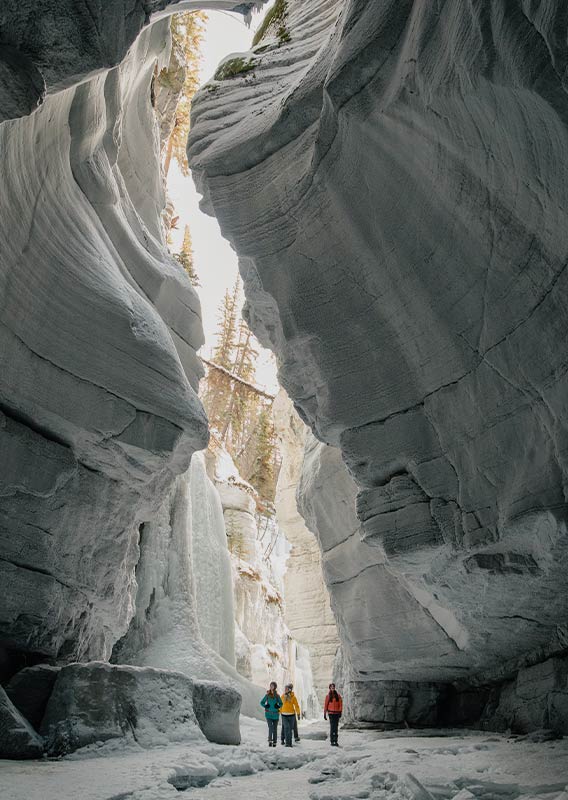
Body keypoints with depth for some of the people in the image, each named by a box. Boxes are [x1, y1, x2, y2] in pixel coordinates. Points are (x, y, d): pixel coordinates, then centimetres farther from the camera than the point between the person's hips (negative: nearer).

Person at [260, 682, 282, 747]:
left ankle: (274, 742, 20)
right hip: (268, 714, -1)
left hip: (275, 714, 2)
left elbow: (281, 703, 11)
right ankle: (270, 740, -13)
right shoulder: (267, 695, 0)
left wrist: (278, 706, -9)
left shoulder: (277, 696, 1)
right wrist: (265, 706, -10)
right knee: (270, 727, -19)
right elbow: (262, 702, 8)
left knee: (275, 729, 8)